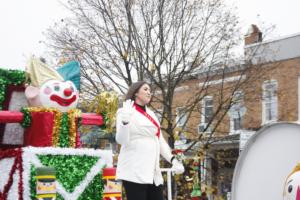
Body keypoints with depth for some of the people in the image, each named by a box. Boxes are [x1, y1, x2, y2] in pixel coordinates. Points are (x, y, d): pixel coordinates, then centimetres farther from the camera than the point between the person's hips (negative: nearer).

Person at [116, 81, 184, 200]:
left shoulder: (151, 114, 20)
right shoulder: (126, 111, 0)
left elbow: (160, 140, 22)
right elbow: (121, 140, -10)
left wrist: (173, 160, 9)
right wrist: (125, 121, -28)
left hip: (153, 172, 7)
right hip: (134, 172, -7)